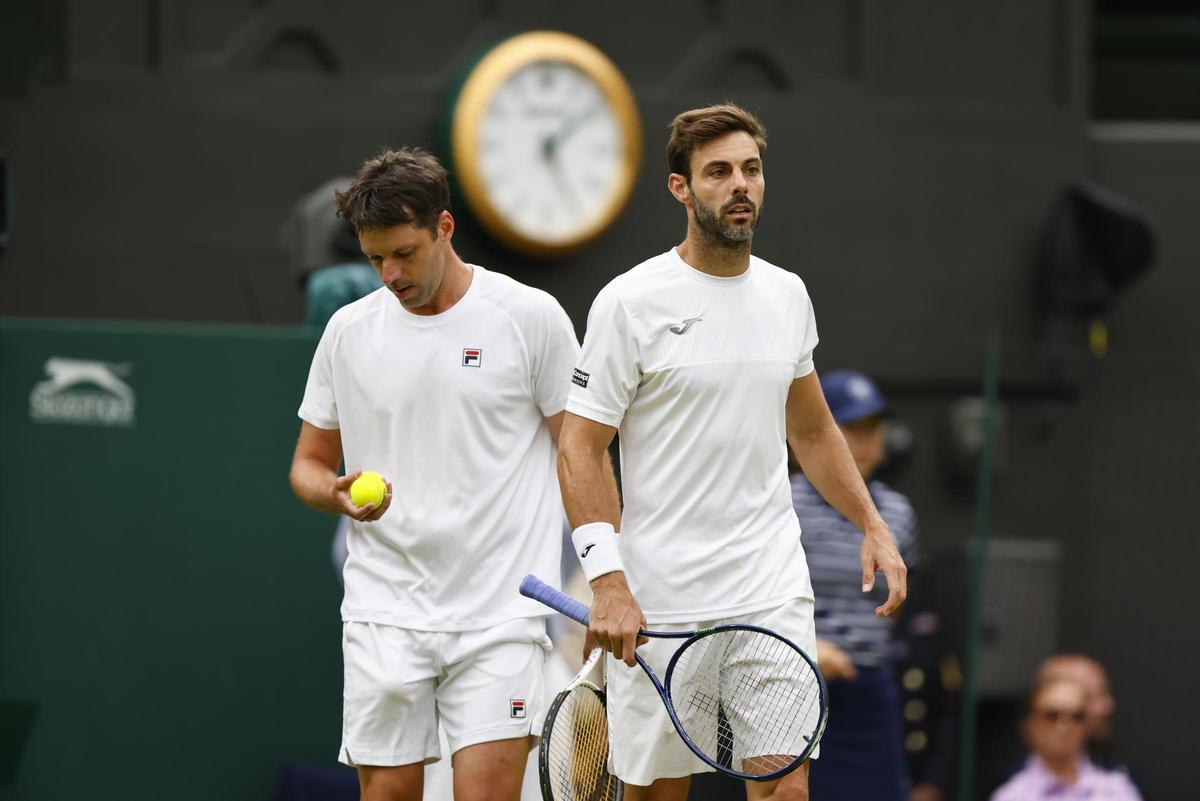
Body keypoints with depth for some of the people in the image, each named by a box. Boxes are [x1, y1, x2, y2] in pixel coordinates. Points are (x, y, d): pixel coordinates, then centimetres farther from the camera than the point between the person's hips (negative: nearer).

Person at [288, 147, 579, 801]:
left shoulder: (530, 317, -1)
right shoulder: (350, 330, 8)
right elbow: (309, 463, 17)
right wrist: (338, 493, -7)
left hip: (499, 616, -3)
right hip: (385, 616, 3)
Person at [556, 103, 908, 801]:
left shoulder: (787, 295, 10)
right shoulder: (631, 303, -6)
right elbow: (581, 448, -7)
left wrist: (873, 525, 13)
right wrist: (609, 584, -16)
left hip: (773, 592, 4)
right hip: (657, 604, -4)